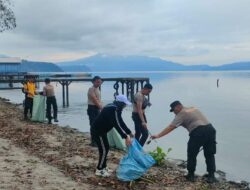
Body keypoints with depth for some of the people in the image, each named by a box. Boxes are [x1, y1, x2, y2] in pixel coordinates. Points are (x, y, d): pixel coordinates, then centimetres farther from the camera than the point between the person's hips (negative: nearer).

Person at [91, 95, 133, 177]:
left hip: (101, 130, 10)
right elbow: (117, 125, -29)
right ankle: (99, 170, 7)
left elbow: (120, 122, 15)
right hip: (97, 131, -10)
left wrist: (129, 132, 15)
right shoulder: (113, 109, -22)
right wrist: (125, 137, -29)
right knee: (104, 150, -4)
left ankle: (103, 167, 27)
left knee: (106, 148, 16)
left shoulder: (114, 108, 9)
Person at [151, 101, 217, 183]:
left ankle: (191, 175, 20)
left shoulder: (181, 114, 3)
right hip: (210, 129, 7)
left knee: (191, 155, 11)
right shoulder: (194, 108, 25)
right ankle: (211, 176, 17)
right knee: (209, 155, 16)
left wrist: (158, 135, -3)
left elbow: (170, 127, -3)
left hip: (198, 132, -7)